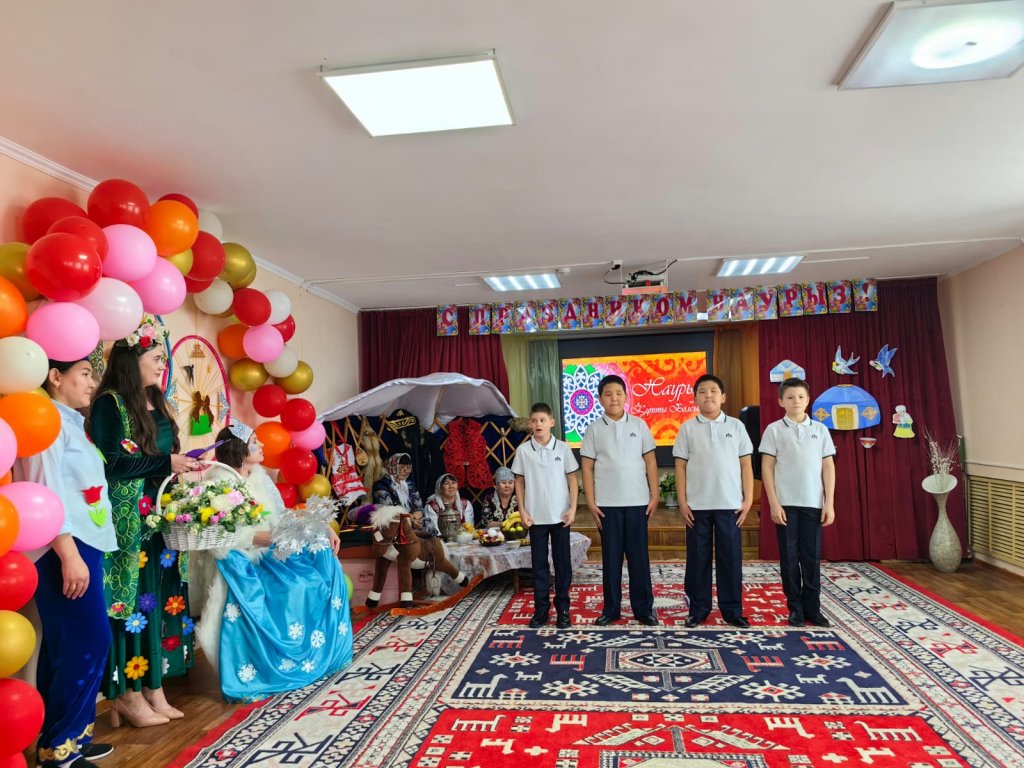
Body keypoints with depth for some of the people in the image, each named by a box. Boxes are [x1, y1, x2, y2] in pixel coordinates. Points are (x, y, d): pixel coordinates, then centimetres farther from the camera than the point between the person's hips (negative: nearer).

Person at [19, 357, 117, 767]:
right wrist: (69, 554, -21)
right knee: (89, 643, -8)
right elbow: (45, 491, -18)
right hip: (63, 549, -9)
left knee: (66, 647, 13)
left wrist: (80, 552, 16)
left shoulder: (71, 423, 17)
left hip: (81, 544, 9)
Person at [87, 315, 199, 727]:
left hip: (161, 518, 8)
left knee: (160, 597, 10)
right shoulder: (110, 403, -11)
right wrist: (166, 463, -16)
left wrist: (185, 464, 0)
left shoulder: (156, 403, 13)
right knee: (132, 601, -1)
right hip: (128, 521, -8)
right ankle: (129, 693, 12)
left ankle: (153, 687, 19)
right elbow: (110, 464, -19)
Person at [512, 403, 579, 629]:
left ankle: (562, 608, 17)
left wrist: (572, 508, -6)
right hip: (535, 516, 0)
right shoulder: (523, 450, -1)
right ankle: (541, 608, 17)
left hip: (560, 515, 0)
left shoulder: (563, 448, -2)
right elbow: (519, 482, 5)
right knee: (539, 563, 7)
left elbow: (572, 480, 2)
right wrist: (522, 511, -1)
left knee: (562, 562, 6)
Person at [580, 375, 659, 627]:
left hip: (637, 501, 0)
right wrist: (591, 502, -4)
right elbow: (587, 467, 2)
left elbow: (650, 461, 4)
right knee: (611, 556, 7)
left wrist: (654, 495, -1)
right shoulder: (594, 429, 2)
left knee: (639, 555, 6)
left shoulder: (639, 425, 3)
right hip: (607, 503, 0)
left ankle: (643, 608, 16)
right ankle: (611, 608, 17)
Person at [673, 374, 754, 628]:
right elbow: (681, 466, 3)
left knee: (730, 558, 5)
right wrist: (682, 502, -3)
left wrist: (748, 499, -1)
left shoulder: (736, 426, 4)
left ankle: (732, 610, 16)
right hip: (697, 505, 0)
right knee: (697, 558, 5)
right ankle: (698, 609, 16)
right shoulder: (688, 428, 3)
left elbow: (745, 464, 5)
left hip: (730, 504, 0)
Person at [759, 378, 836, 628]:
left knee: (812, 556, 5)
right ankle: (795, 608, 13)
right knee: (789, 556, 4)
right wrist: (774, 503, -8)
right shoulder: (774, 429, 1)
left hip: (813, 503, 2)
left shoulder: (820, 429, 7)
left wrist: (829, 503, 0)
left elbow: (828, 467, 6)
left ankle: (812, 607, 15)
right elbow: (766, 467, -1)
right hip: (785, 503, -1)